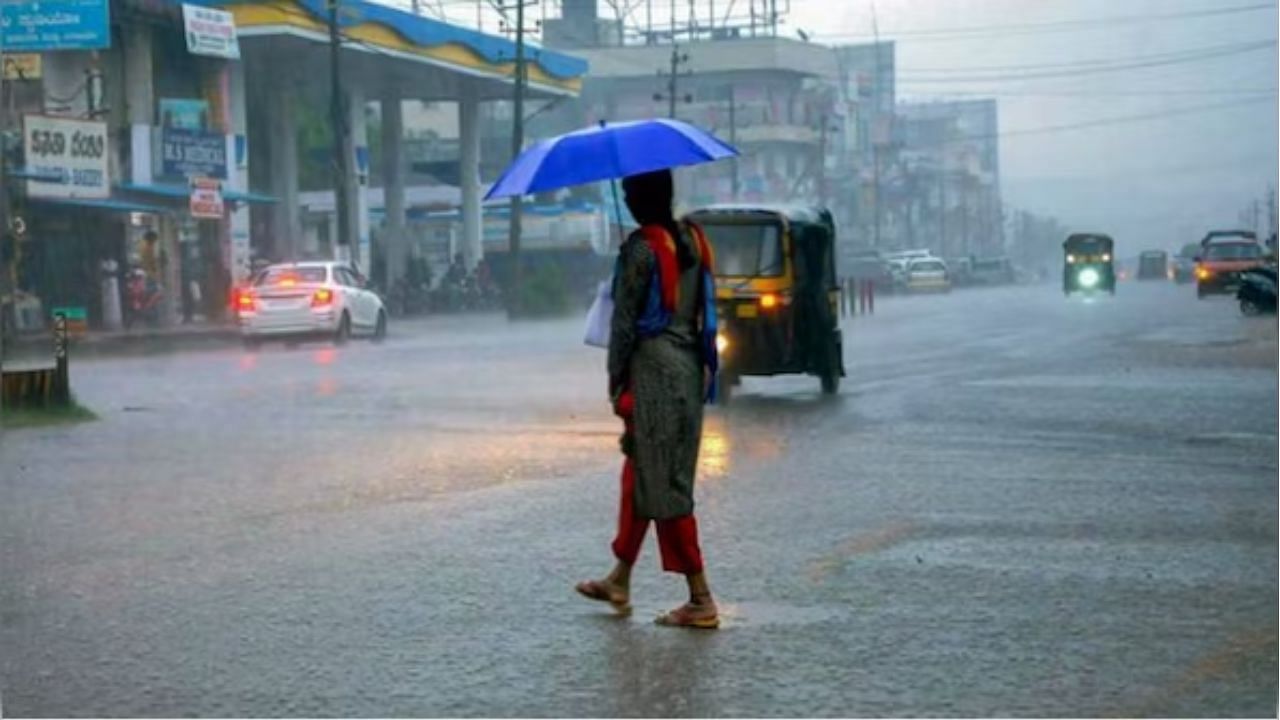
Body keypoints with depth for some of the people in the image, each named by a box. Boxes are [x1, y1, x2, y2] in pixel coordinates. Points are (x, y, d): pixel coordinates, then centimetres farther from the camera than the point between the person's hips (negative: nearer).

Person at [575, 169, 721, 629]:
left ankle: (701, 600, -4)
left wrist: (615, 379, -5)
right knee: (640, 474, 18)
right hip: (690, 367, 8)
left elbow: (624, 320, -12)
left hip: (653, 367, -8)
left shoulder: (641, 247, -13)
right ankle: (619, 582, 28)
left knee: (663, 486, -4)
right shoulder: (693, 240, 9)